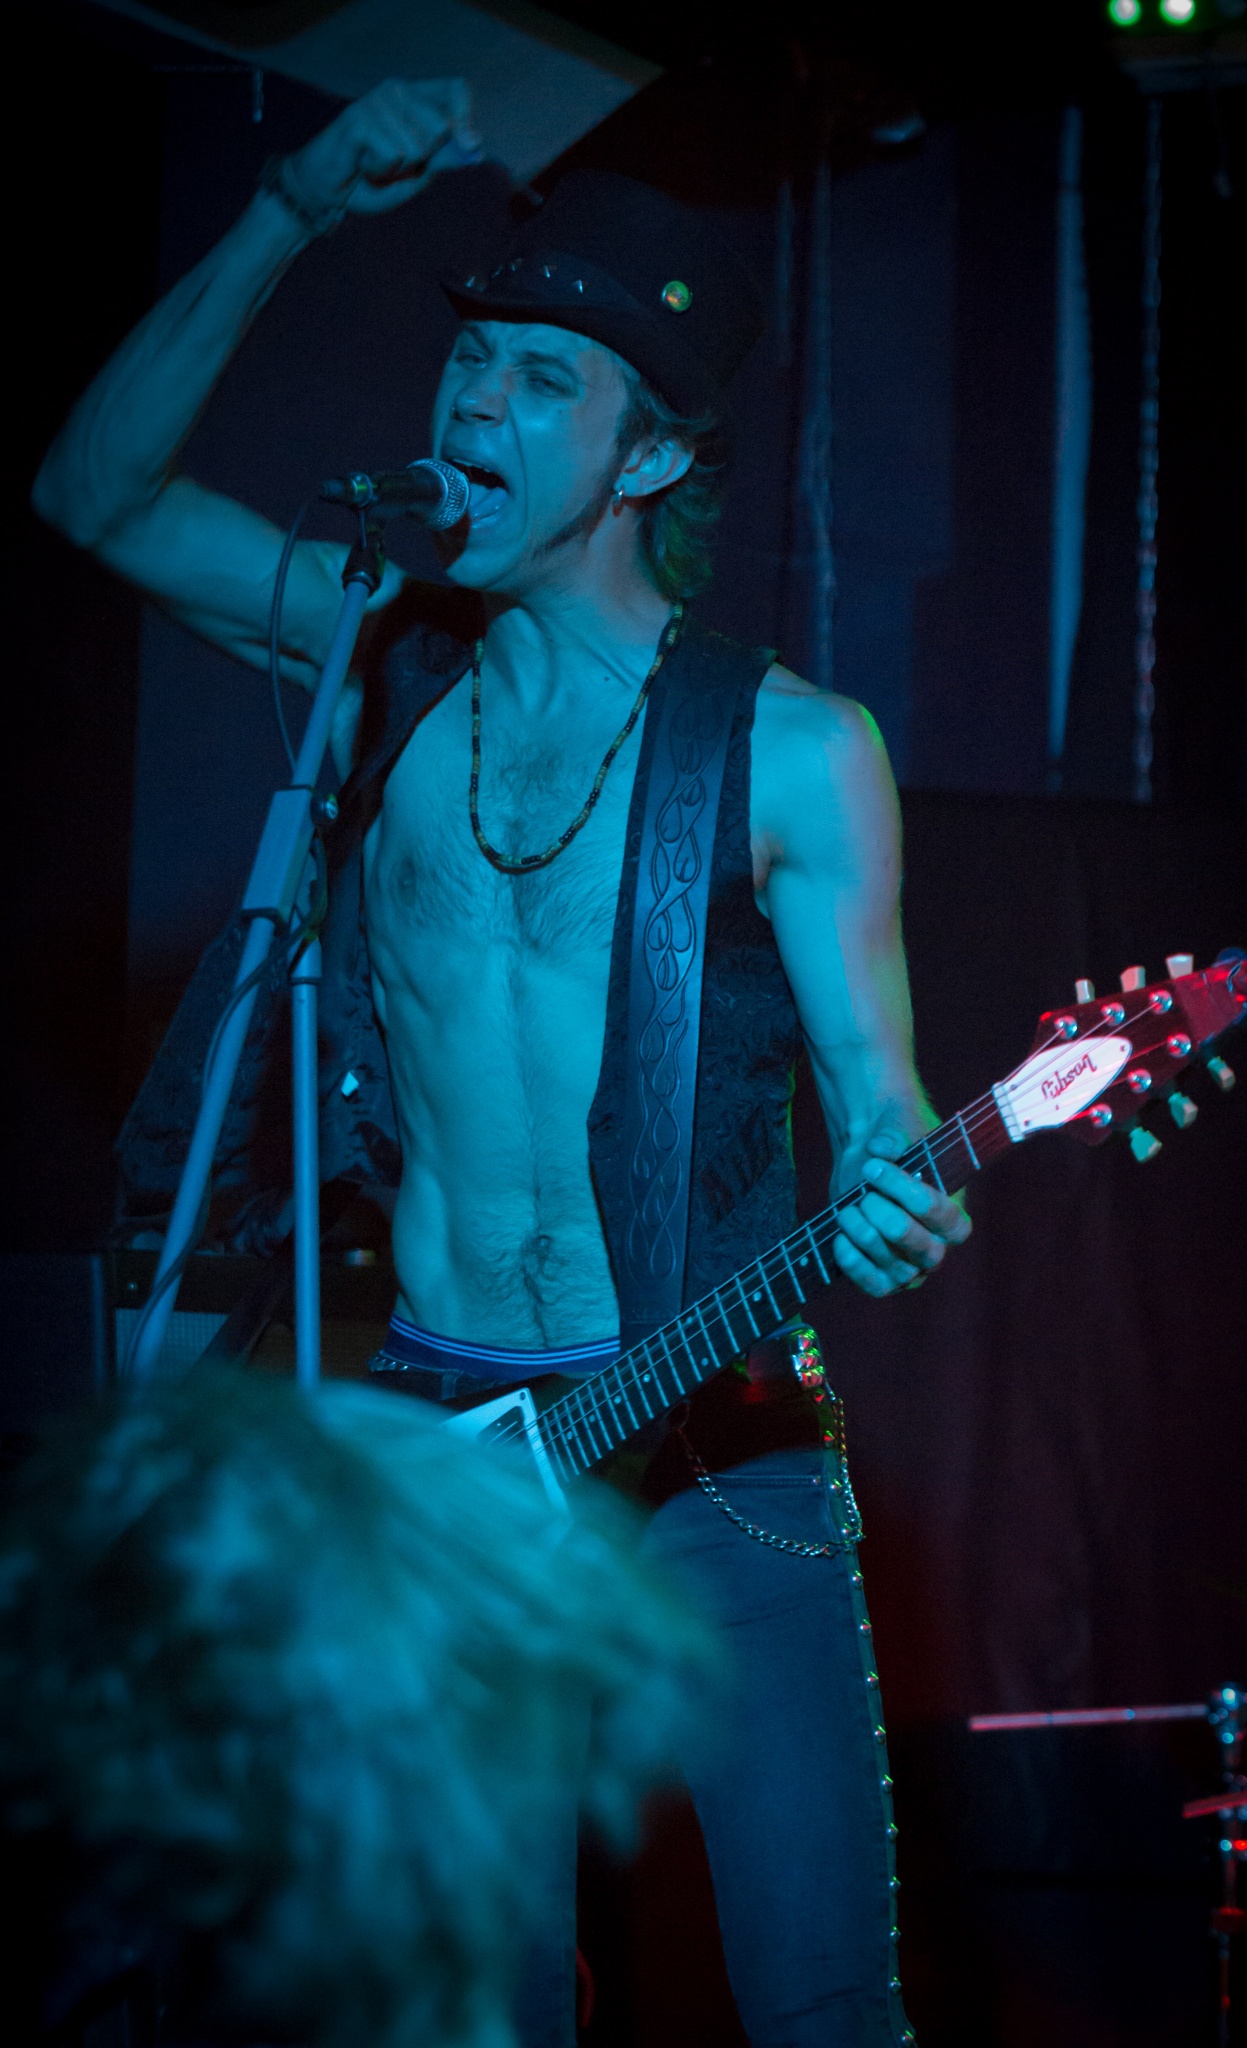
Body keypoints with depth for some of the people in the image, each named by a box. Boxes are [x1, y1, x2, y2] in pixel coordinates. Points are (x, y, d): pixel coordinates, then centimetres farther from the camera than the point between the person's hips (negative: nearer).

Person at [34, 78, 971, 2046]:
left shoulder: (793, 751, -3)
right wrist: (291, 216, -1)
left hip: (713, 1442, -3)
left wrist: (898, 1203, -28)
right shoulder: (391, 662, 8)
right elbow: (98, 493, 8)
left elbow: (872, 1080, -4)